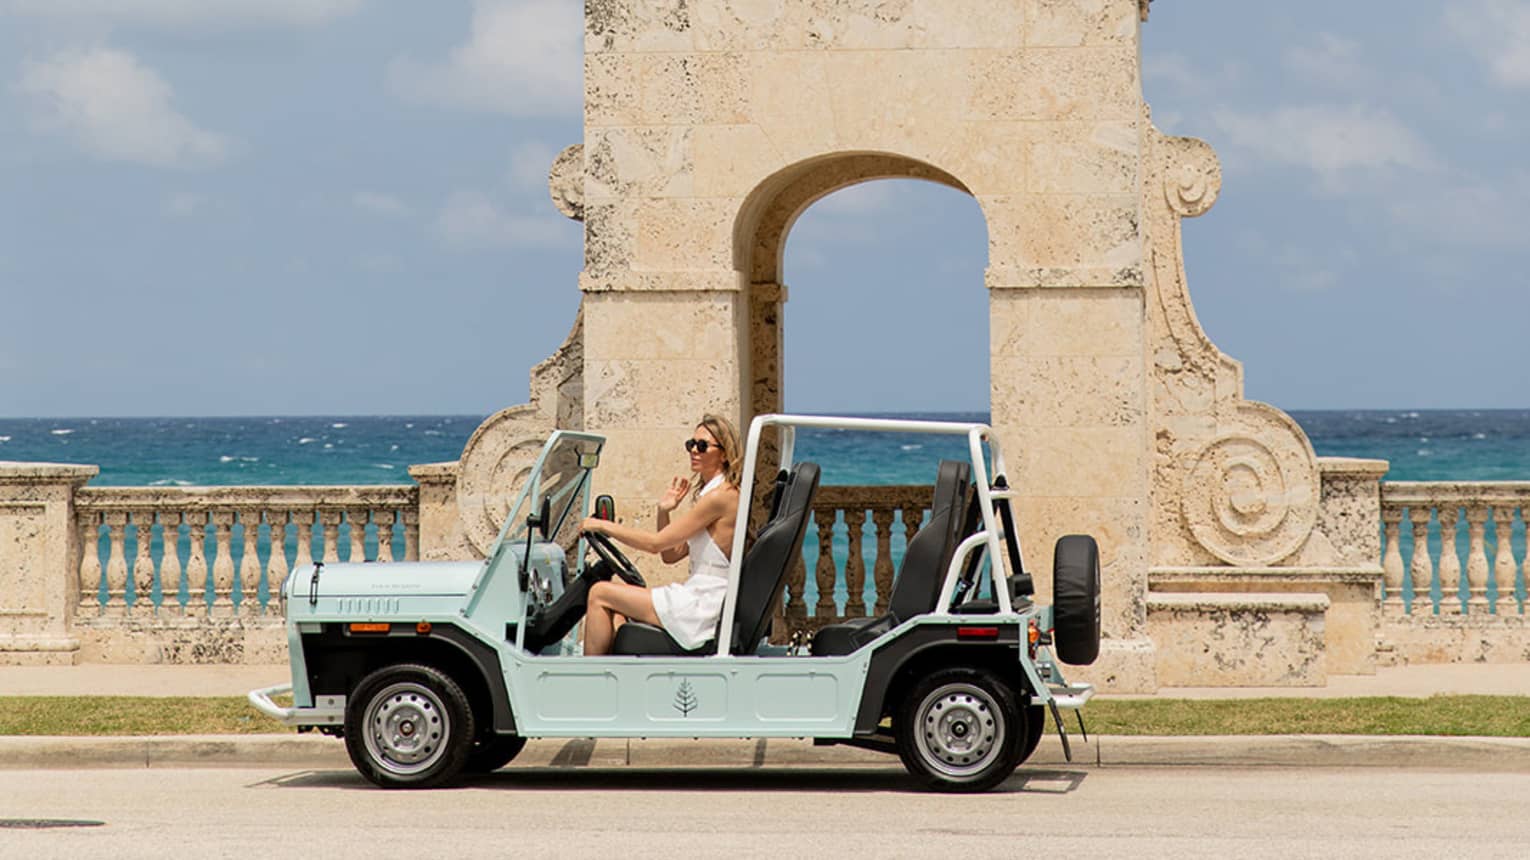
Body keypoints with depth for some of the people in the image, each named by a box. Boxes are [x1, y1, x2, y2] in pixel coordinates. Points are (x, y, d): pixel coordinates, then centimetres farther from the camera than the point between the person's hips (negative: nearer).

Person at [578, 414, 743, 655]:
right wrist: (663, 511, 4)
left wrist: (604, 526, -6)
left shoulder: (722, 496, -15)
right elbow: (670, 554, 18)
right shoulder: (709, 493, 16)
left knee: (600, 594, -5)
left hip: (703, 609, -10)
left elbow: (656, 543, -15)